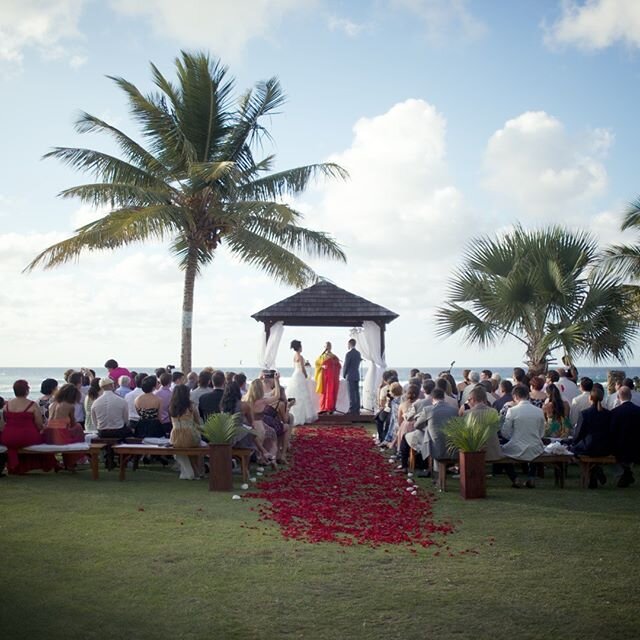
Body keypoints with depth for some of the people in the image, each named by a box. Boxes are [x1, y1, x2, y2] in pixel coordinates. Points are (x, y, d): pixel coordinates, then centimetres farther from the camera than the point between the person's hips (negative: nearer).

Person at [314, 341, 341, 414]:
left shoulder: (334, 357, 11)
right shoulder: (322, 356, 10)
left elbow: (339, 366, 7)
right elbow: (317, 363, 0)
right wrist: (322, 366, -17)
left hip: (332, 377, 1)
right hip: (324, 376, -1)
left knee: (332, 392, -2)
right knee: (324, 392, -4)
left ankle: (330, 408, 1)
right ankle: (323, 408, -3)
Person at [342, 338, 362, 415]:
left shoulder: (349, 354, -13)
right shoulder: (358, 353, 8)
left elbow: (345, 365, -10)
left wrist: (344, 375, 3)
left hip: (350, 376, -7)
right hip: (357, 375, 7)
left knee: (352, 394, -6)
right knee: (357, 392, 8)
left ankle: (352, 410, -7)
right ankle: (357, 409, 9)